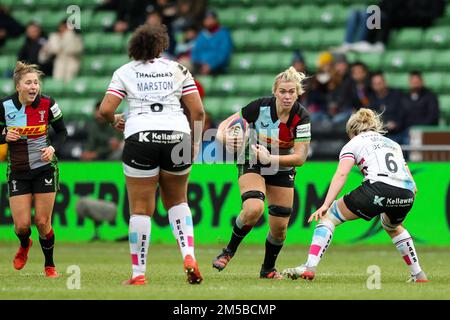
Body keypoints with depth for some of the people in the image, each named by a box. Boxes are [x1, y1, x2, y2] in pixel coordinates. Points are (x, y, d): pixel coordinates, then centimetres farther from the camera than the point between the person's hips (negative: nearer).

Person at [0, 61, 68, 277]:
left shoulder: (47, 104, -11)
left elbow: (62, 132, 3)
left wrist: (53, 148, -16)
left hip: (44, 168, -1)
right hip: (17, 171, 1)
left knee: (42, 222, -4)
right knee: (22, 225, -5)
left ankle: (49, 265, 20)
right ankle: (24, 245, 33)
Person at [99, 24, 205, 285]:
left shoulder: (125, 72, 10)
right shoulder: (178, 70, 13)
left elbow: (105, 109, 1)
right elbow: (198, 111, 8)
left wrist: (115, 120, 22)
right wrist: (196, 143, 18)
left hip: (140, 138, -2)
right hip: (178, 136, 2)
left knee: (141, 209, 3)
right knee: (177, 201, 21)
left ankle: (139, 274, 1)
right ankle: (189, 256, 1)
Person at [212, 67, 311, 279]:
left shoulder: (301, 117, -20)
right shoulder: (260, 106, -22)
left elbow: (300, 157, -22)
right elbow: (226, 125, -14)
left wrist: (270, 158, -34)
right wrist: (225, 137, -36)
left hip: (283, 169, 2)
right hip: (252, 164, -2)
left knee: (279, 227, 2)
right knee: (253, 209, -30)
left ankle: (268, 268, 30)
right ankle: (229, 251, -7)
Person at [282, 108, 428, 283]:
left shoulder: (353, 144, 18)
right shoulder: (393, 144, 34)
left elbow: (341, 174, -1)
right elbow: (411, 182, 24)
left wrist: (326, 205, -9)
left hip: (379, 188, -5)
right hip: (406, 195, 5)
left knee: (329, 216, 11)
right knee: (392, 227, 39)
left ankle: (309, 267, -5)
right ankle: (418, 274, 35)